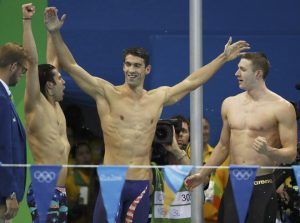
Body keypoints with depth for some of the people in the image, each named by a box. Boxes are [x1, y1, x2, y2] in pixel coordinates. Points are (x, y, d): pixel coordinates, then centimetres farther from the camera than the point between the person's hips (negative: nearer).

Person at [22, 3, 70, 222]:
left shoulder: (55, 106, 15)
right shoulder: (36, 106, -5)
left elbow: (52, 65, 26)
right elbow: (33, 62, -11)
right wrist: (27, 22, -13)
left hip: (60, 190, 9)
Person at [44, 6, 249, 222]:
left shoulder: (158, 98, 13)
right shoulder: (107, 94, 0)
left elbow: (192, 81, 25)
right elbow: (72, 67, -7)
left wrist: (224, 58, 30)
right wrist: (55, 34, -18)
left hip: (141, 185, 4)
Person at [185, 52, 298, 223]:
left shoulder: (281, 108, -5)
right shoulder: (230, 104, 12)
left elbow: (291, 154, -7)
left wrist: (268, 151, -26)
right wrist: (202, 175, 21)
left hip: (262, 188, -5)